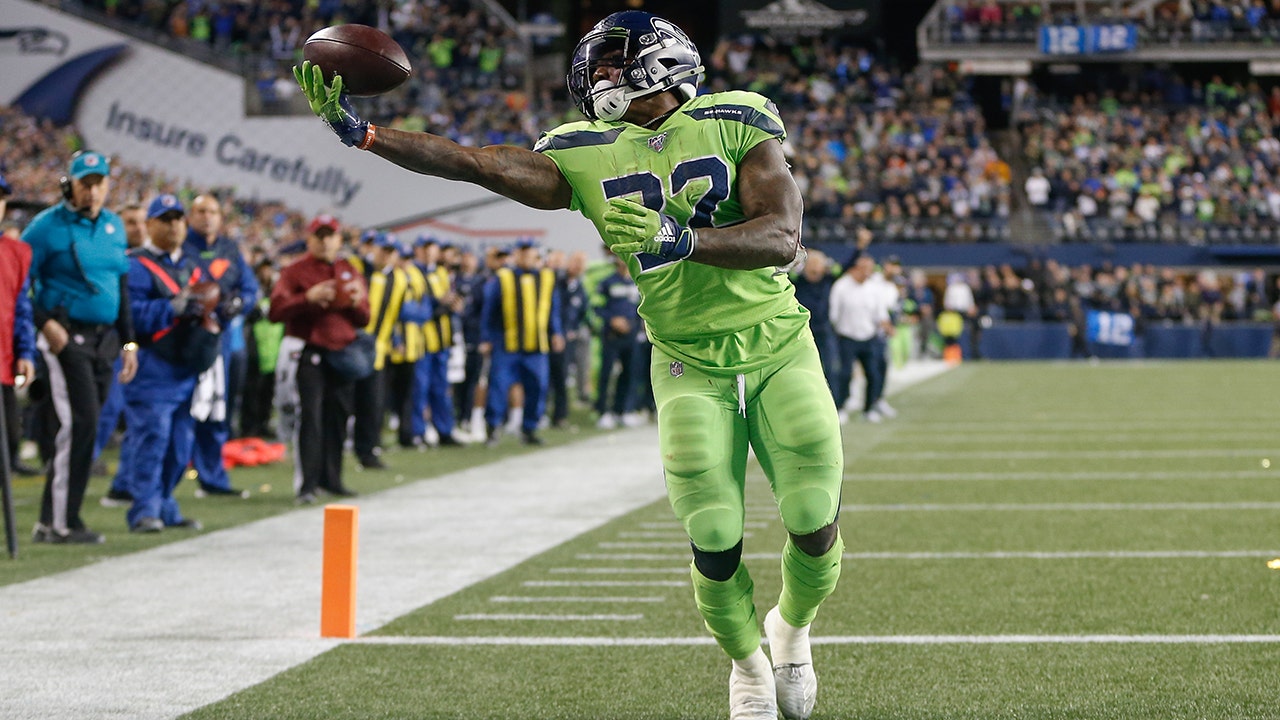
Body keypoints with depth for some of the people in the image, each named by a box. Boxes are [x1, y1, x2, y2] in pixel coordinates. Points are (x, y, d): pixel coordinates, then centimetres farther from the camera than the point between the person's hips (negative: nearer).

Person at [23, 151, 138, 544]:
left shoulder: (114, 226, 14)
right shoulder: (48, 226, -7)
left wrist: (128, 341, 17)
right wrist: (45, 322, -19)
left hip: (105, 337, 7)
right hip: (67, 337, -7)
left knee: (83, 428, 7)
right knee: (79, 423, -14)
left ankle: (51, 519, 14)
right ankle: (62, 523, -10)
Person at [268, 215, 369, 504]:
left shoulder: (350, 273, 15)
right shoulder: (295, 272, 0)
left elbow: (364, 319, 16)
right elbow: (276, 311, -11)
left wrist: (356, 303, -5)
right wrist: (308, 298, -22)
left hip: (343, 353, 5)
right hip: (310, 353, -5)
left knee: (338, 416, 8)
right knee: (311, 415, -12)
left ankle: (330, 478, 19)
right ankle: (308, 483, -13)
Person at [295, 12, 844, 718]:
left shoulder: (737, 123, -7)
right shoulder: (586, 157, 1)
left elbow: (782, 237, -19)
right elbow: (473, 163, -8)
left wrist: (675, 238, -34)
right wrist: (359, 132, -18)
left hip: (778, 349, -1)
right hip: (690, 367, 1)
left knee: (814, 530, -6)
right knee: (717, 548, -7)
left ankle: (792, 627, 29)